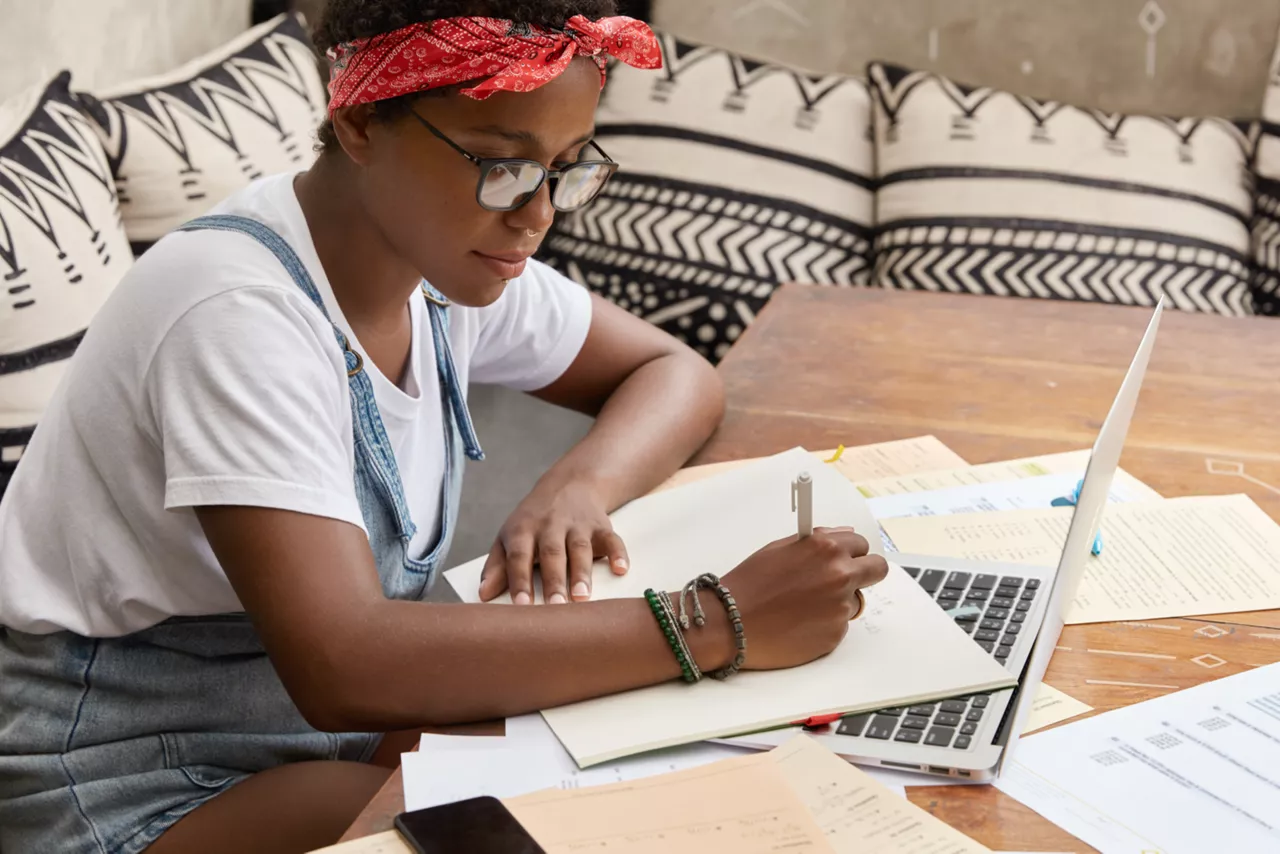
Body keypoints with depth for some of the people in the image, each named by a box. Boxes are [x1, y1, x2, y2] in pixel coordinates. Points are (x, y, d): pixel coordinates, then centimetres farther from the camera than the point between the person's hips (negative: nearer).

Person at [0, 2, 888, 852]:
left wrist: (581, 484, -15)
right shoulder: (237, 308, -28)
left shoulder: (448, 255, -4)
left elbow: (675, 372, 8)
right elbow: (341, 668, -38)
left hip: (328, 724, 8)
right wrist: (715, 625, -38)